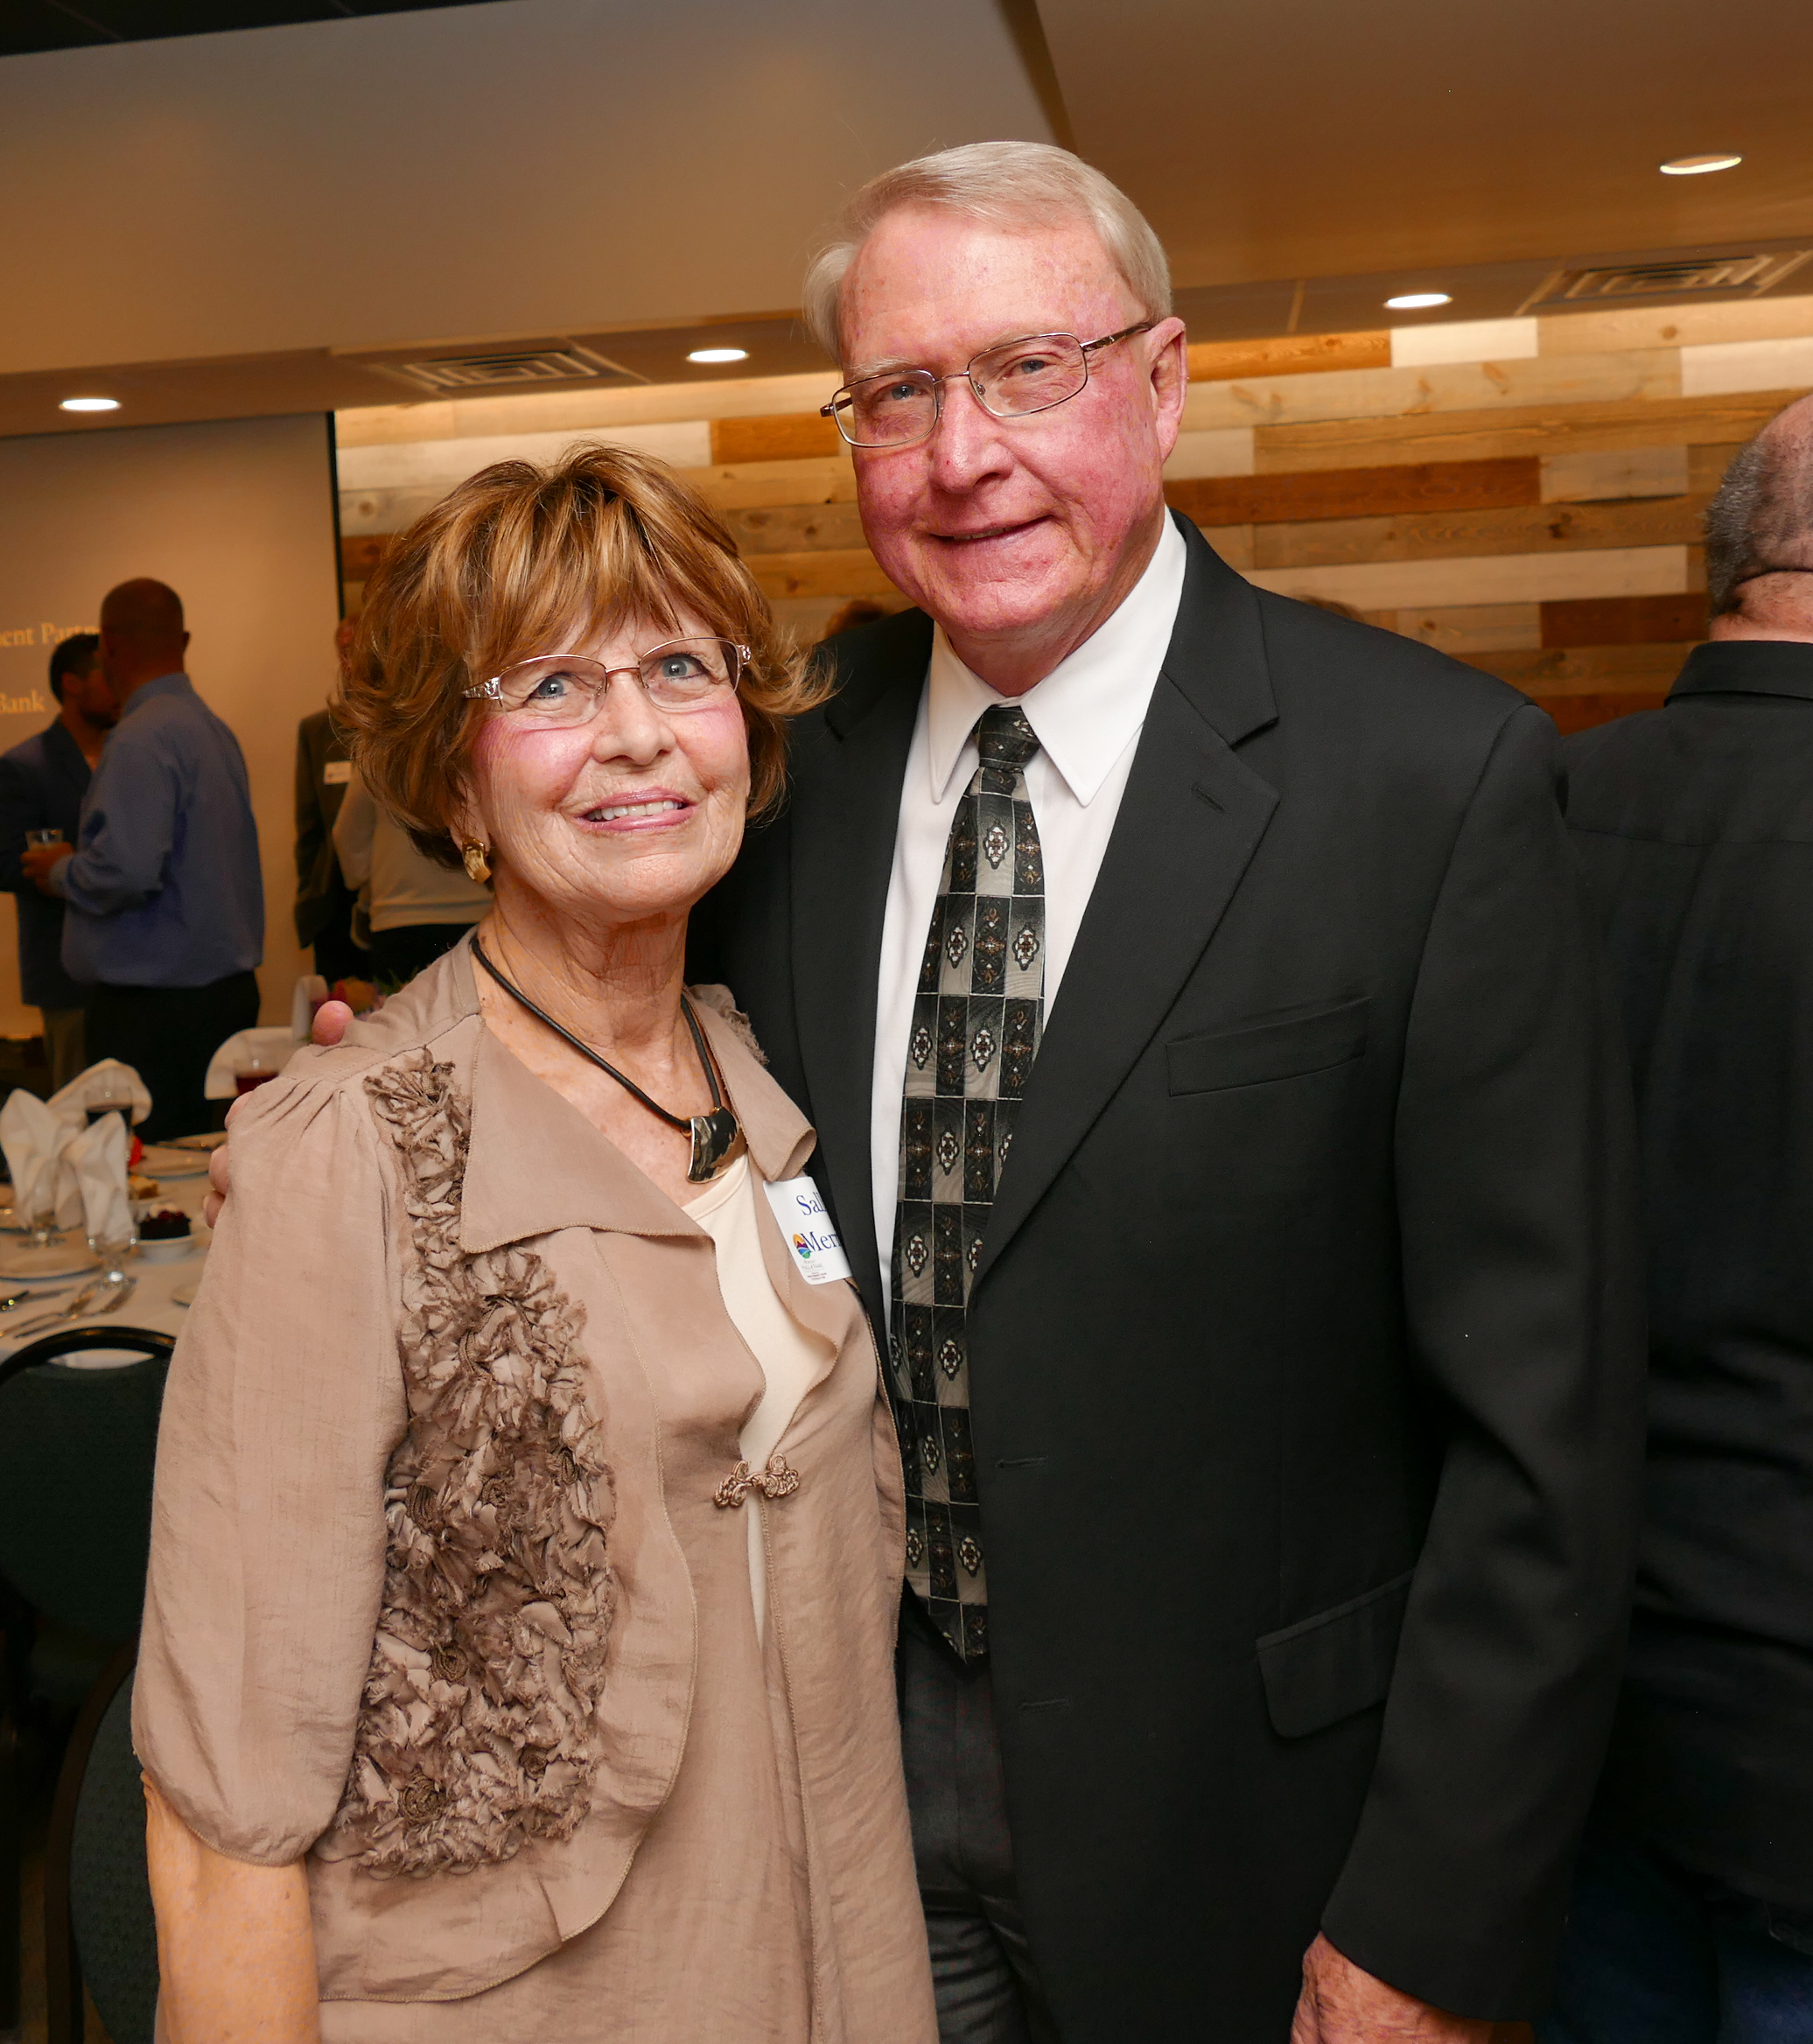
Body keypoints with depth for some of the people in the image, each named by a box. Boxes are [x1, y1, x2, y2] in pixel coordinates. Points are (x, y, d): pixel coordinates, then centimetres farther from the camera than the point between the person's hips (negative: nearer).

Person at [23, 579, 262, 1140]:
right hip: (228, 986, 9)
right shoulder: (215, 728, 12)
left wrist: (60, 872, -5)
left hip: (155, 1006, -9)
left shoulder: (141, 739, -16)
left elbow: (127, 872, -24)